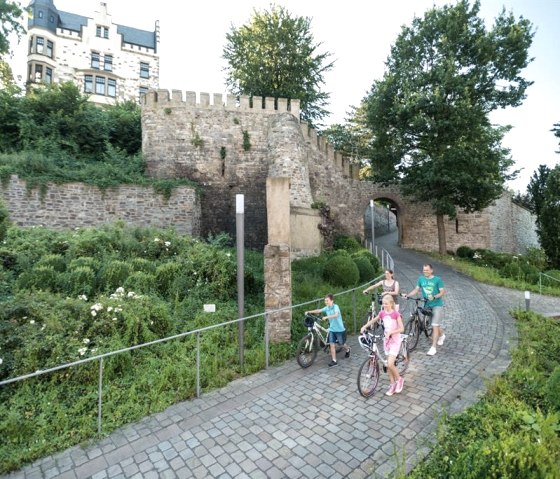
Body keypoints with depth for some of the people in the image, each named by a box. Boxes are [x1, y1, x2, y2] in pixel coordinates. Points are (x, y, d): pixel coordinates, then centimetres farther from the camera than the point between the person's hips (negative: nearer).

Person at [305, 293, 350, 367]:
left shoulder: (335, 306, -20)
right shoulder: (326, 308, -1)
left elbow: (336, 315, -37)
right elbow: (318, 311, -4)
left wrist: (327, 317, -48)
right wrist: (309, 312, -16)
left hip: (340, 329, -5)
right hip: (332, 329, 5)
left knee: (342, 344, 14)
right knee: (332, 345, -1)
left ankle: (347, 350, 46)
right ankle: (334, 361, 7)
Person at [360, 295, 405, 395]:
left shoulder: (396, 313, -15)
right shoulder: (382, 313, 0)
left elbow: (401, 329, -18)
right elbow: (373, 320, 13)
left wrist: (390, 332, -30)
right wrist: (364, 326, 1)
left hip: (395, 340, -5)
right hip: (386, 340, 5)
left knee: (389, 364, -13)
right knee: (388, 364, 10)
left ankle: (399, 379, 14)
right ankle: (392, 384, 25)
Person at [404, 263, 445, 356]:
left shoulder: (438, 279, -9)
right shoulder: (421, 279, 1)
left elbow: (442, 292, -11)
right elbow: (416, 290, 3)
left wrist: (434, 297, -28)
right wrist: (407, 295, -11)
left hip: (437, 305, -4)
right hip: (427, 305, 4)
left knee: (435, 326, -9)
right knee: (436, 324, 20)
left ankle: (433, 347, -6)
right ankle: (442, 335, 51)